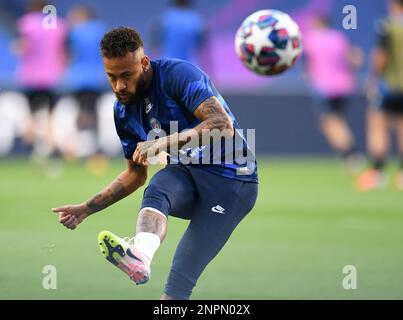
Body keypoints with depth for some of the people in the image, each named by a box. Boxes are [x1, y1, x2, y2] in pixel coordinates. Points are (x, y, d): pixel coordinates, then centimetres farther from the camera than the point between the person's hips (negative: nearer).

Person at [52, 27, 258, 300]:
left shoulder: (178, 74, -16)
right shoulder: (124, 110, 7)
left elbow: (223, 125, -27)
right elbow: (137, 173, 18)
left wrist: (164, 143, -34)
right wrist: (87, 209, 9)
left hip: (232, 181, -5)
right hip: (187, 174, 5)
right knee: (159, 186, -33)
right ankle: (141, 254, -62)